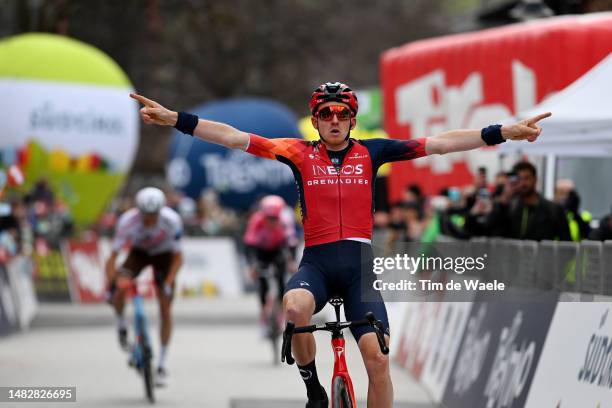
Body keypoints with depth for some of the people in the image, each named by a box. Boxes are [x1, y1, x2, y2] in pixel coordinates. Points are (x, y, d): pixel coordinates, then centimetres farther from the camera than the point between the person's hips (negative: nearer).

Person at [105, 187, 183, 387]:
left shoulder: (172, 220, -33)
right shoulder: (128, 221, -33)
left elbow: (178, 257, -24)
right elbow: (113, 257, -29)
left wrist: (168, 284, -35)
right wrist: (109, 288, -38)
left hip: (163, 255, 0)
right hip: (139, 252, 0)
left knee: (165, 309, -6)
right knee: (119, 289, -29)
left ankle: (162, 365, 3)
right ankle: (122, 327, 1)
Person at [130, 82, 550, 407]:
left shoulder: (371, 152, 7)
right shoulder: (300, 153, 5)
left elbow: (441, 143, 2)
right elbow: (234, 137, 0)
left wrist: (505, 132, -5)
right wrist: (173, 118, -8)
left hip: (359, 262, 1)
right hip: (316, 262, -1)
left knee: (377, 357, -13)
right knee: (294, 307, -35)